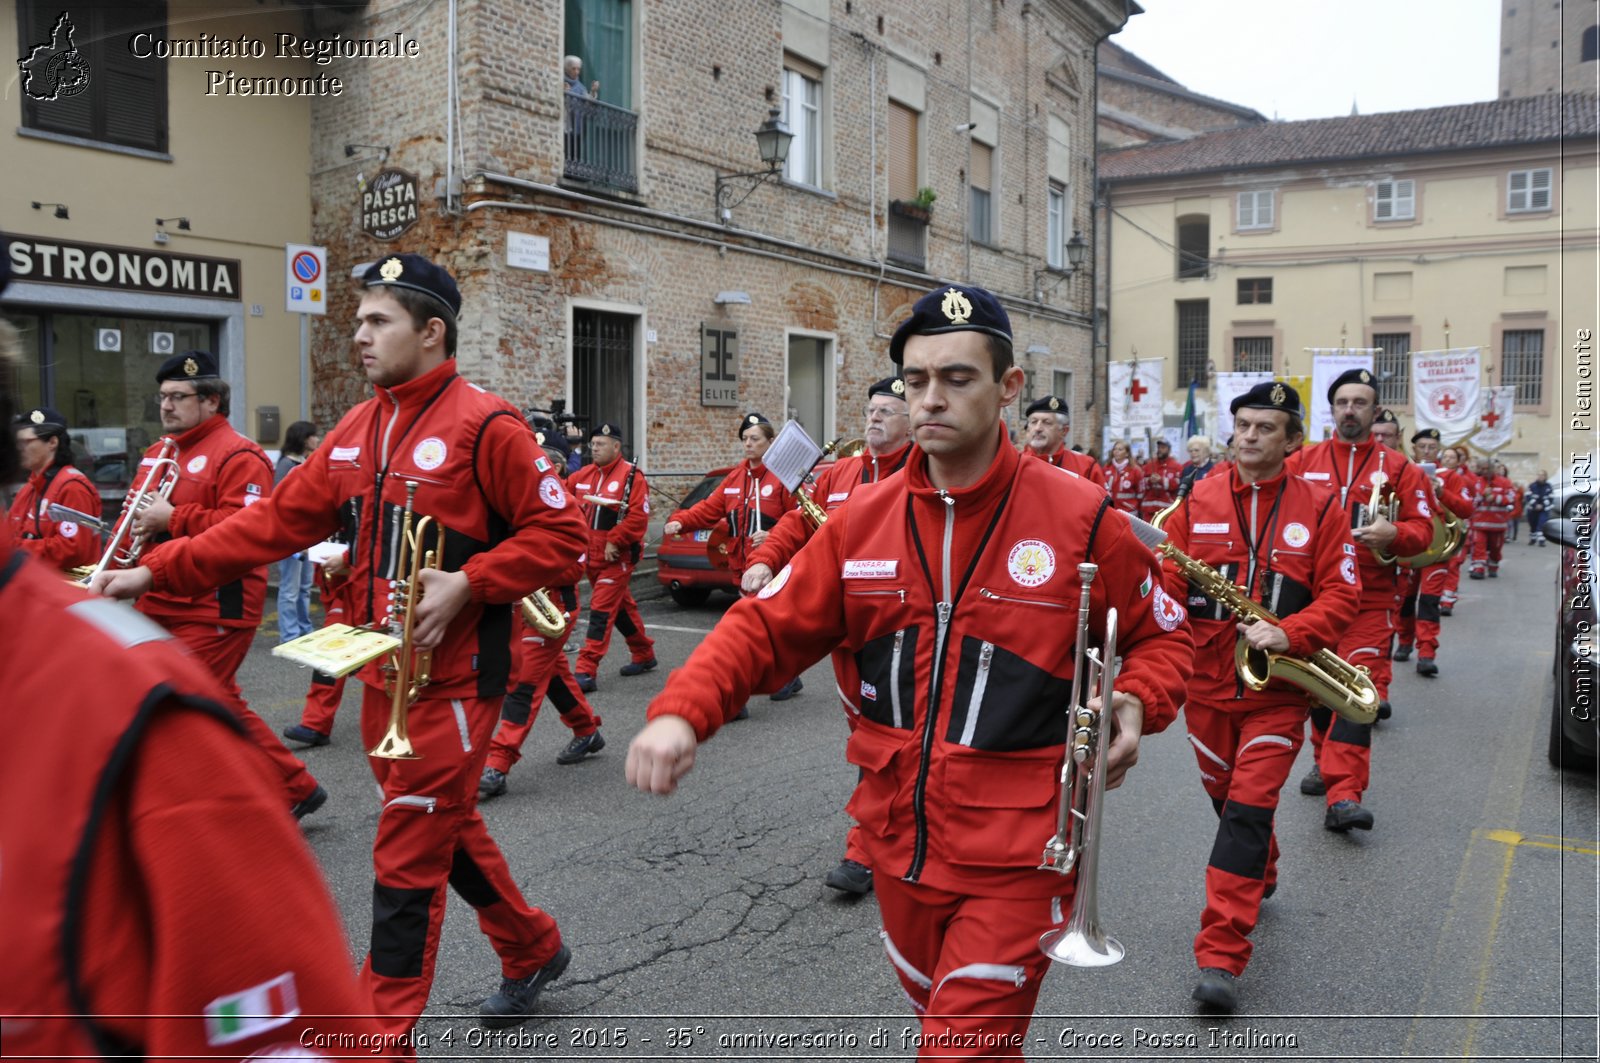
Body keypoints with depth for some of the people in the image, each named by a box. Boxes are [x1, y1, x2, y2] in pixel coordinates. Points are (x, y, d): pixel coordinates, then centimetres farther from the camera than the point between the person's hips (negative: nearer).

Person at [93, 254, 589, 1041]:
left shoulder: (484, 425, -13)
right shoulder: (357, 431, 9)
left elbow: (559, 533, -13)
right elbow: (276, 521, 8)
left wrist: (466, 583, -22)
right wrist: (155, 572, 3)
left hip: (453, 677, -8)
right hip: (383, 674, 8)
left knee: (408, 856, 0)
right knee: (447, 827, 20)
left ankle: (384, 1029, 16)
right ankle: (533, 950, 40)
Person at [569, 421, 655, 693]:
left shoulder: (632, 476, -10)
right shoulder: (584, 475, 10)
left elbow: (638, 516, -17)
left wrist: (614, 541, -18)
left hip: (615, 557, -7)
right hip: (590, 555, 7)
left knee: (601, 611, -10)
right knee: (621, 606, 19)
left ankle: (586, 670, -9)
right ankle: (644, 654, 34)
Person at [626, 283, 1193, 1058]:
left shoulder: (1080, 519, -11)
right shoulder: (862, 520, -2)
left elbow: (1163, 636, 4)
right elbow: (768, 627, 0)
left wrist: (1135, 703, -17)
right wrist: (682, 712, -16)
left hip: (1015, 862, -4)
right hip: (899, 848, 5)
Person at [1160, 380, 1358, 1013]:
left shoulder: (1319, 508, -2)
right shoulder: (1196, 502, 2)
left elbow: (1340, 594, -5)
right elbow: (1167, 582, 0)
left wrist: (1287, 634, -21)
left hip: (1278, 688, -3)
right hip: (1207, 682, 3)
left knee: (1247, 812, -11)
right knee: (1226, 800, 19)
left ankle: (1220, 957, -8)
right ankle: (1259, 880, 50)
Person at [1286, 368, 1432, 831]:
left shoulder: (1398, 468, 3)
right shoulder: (1302, 462, 6)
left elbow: (1423, 528, 2)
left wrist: (1394, 533, -19)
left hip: (1369, 602, -2)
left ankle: (1344, 796, -13)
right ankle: (1326, 762, 35)